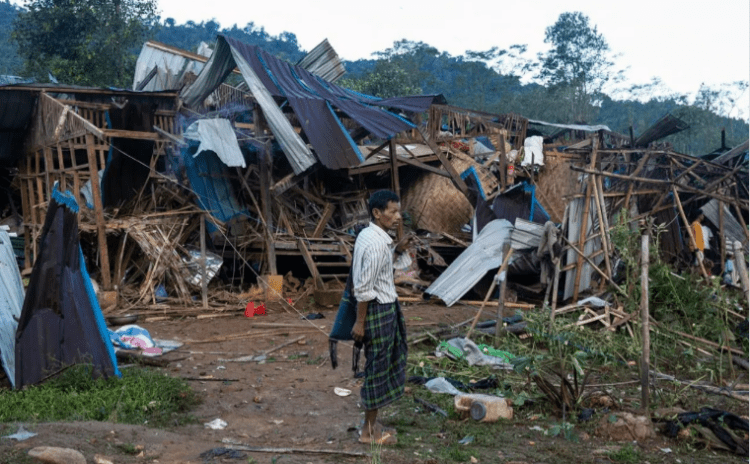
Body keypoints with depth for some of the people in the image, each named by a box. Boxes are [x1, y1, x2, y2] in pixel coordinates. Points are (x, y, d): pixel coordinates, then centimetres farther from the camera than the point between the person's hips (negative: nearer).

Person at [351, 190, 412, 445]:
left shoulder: (368, 235, 8)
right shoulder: (375, 243, -22)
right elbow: (365, 287, -22)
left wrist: (398, 250, 6)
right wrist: (360, 322, -19)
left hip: (386, 308, 10)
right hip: (378, 310, -10)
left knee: (381, 366, 17)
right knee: (378, 367, 1)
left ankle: (373, 425, 28)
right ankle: (370, 430, 13)